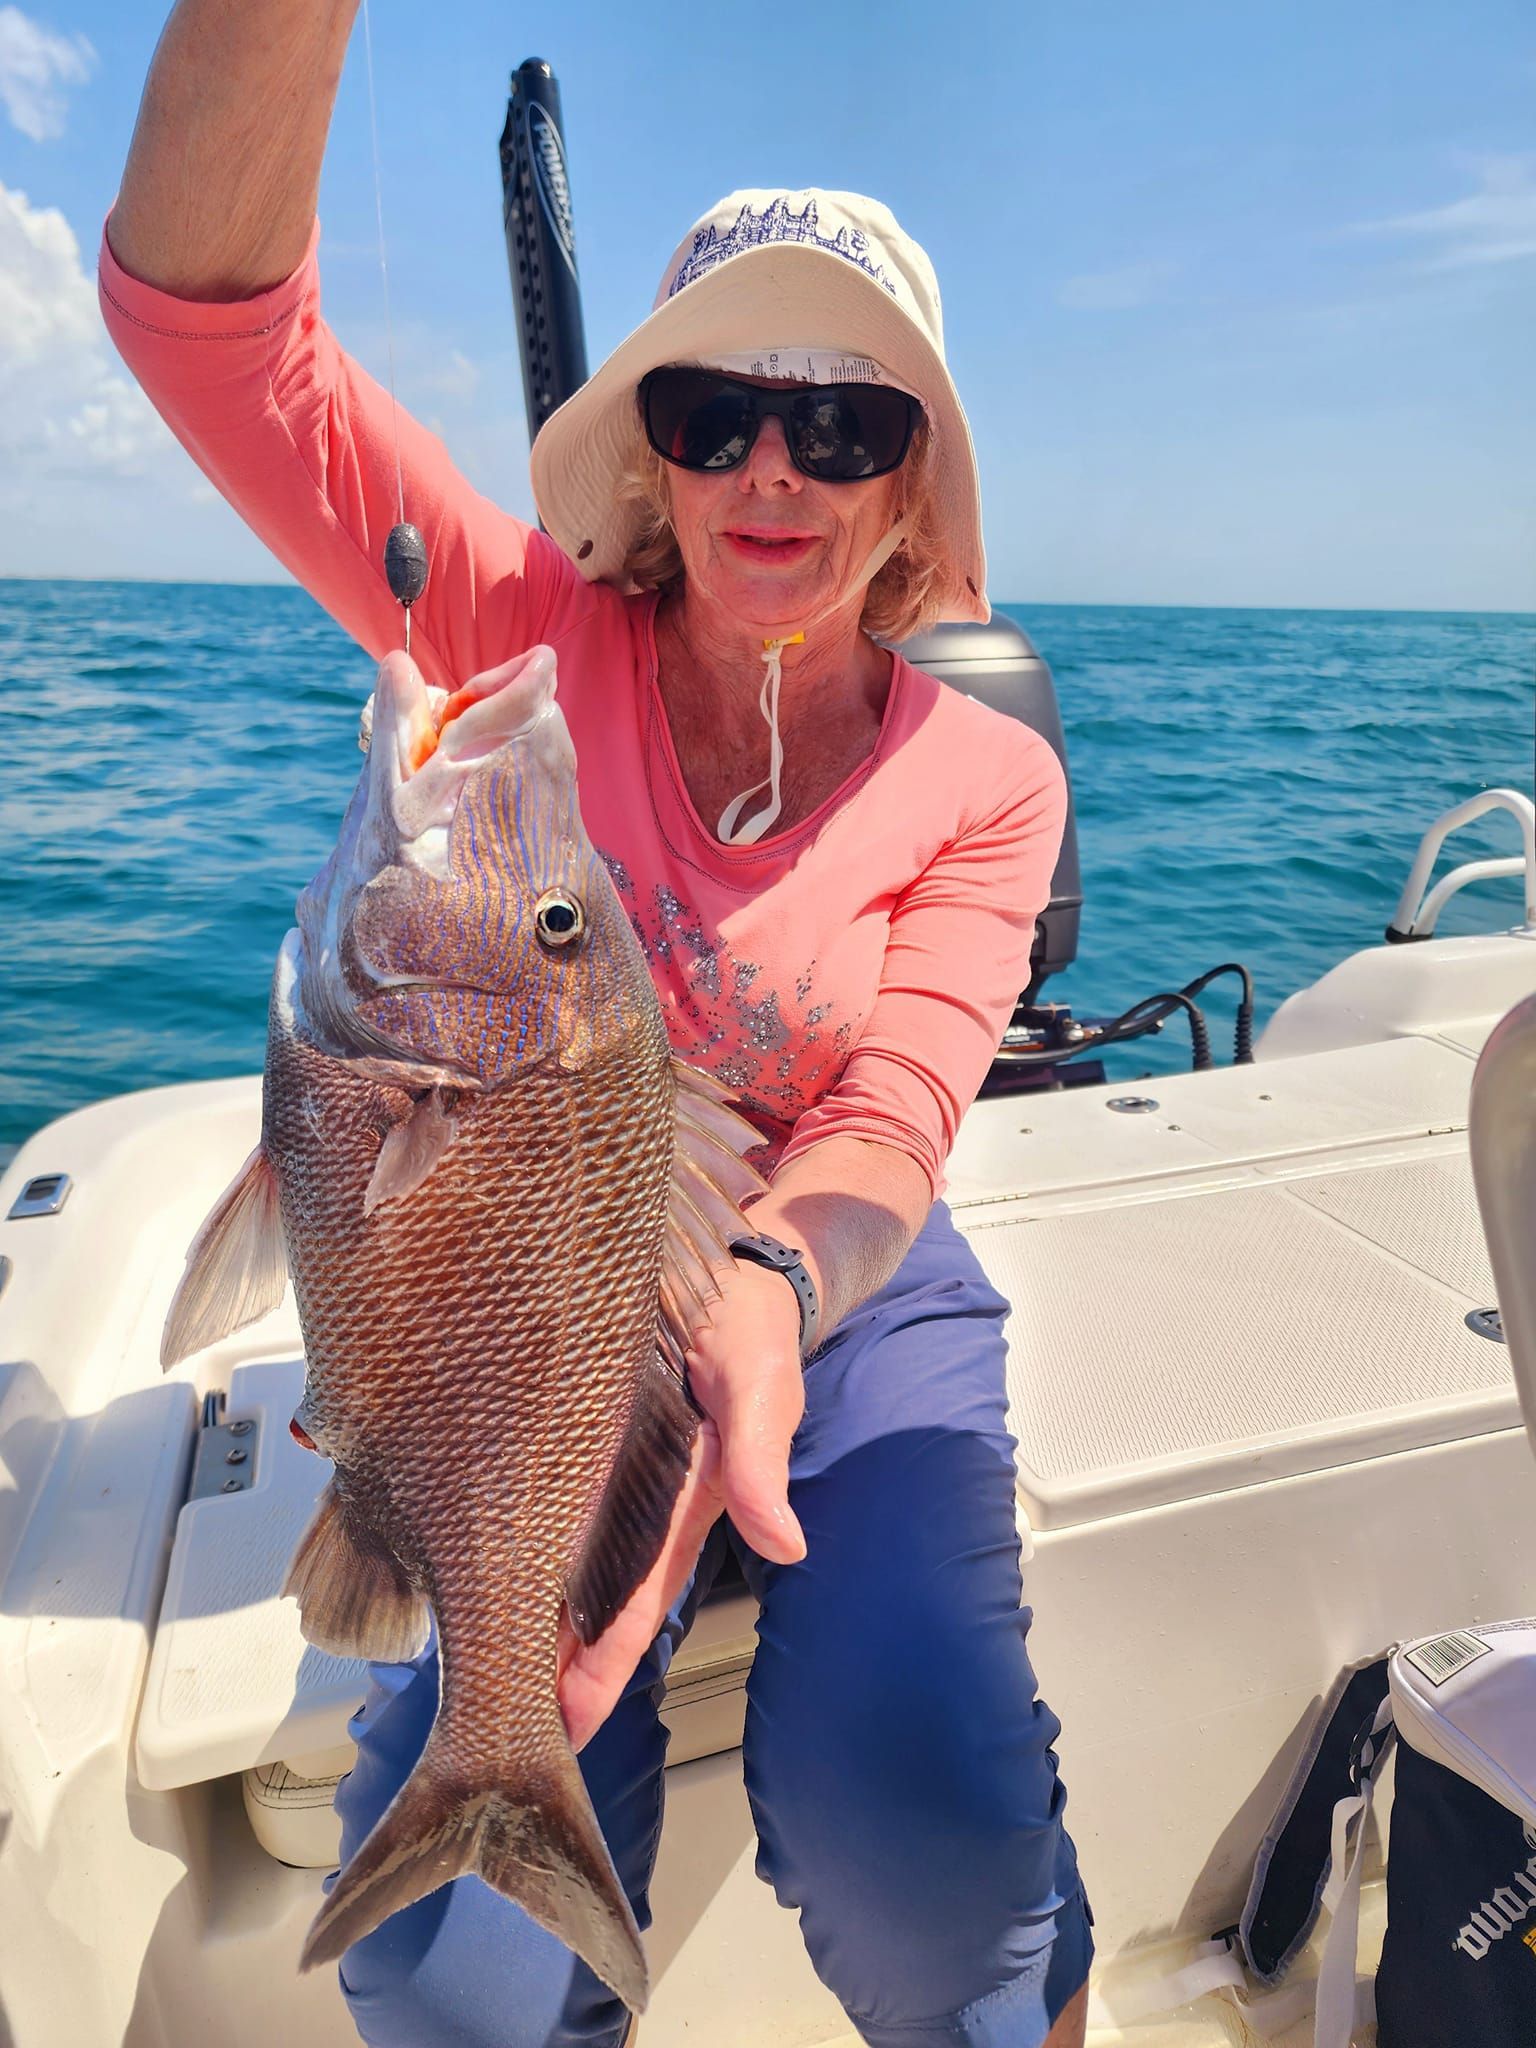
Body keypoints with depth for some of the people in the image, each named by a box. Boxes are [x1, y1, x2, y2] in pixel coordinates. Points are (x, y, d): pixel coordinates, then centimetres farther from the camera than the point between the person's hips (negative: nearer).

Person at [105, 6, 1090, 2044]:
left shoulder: (984, 776, -5)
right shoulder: (544, 649, -6)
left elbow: (892, 1122, -17)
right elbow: (205, 320, -15)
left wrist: (762, 1297, -39)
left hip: (852, 1303, 1)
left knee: (911, 1814, -24)